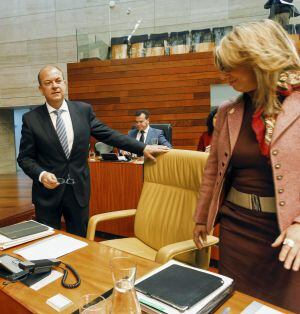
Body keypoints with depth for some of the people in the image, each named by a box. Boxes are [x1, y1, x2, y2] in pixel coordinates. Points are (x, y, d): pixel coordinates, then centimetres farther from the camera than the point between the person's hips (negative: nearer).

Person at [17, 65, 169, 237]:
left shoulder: (84, 110, 0)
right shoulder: (31, 119, -4)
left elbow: (108, 134, 0)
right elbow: (25, 157, -1)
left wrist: (143, 148, -6)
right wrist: (41, 174, -21)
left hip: (79, 189, 2)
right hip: (48, 191, -1)